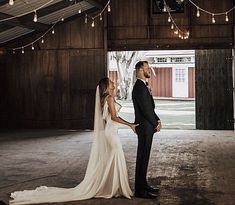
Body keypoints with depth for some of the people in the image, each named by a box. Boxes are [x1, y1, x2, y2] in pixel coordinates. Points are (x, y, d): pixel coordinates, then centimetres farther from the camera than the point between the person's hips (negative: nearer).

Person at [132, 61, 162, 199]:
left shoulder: (143, 86, 15)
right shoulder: (140, 88, -18)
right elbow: (145, 109, -20)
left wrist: (157, 120, 6)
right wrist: (156, 124, -9)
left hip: (148, 127, 10)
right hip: (145, 127, -10)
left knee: (144, 158, 16)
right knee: (142, 158, -4)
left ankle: (143, 184, 27)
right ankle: (140, 190, 2)